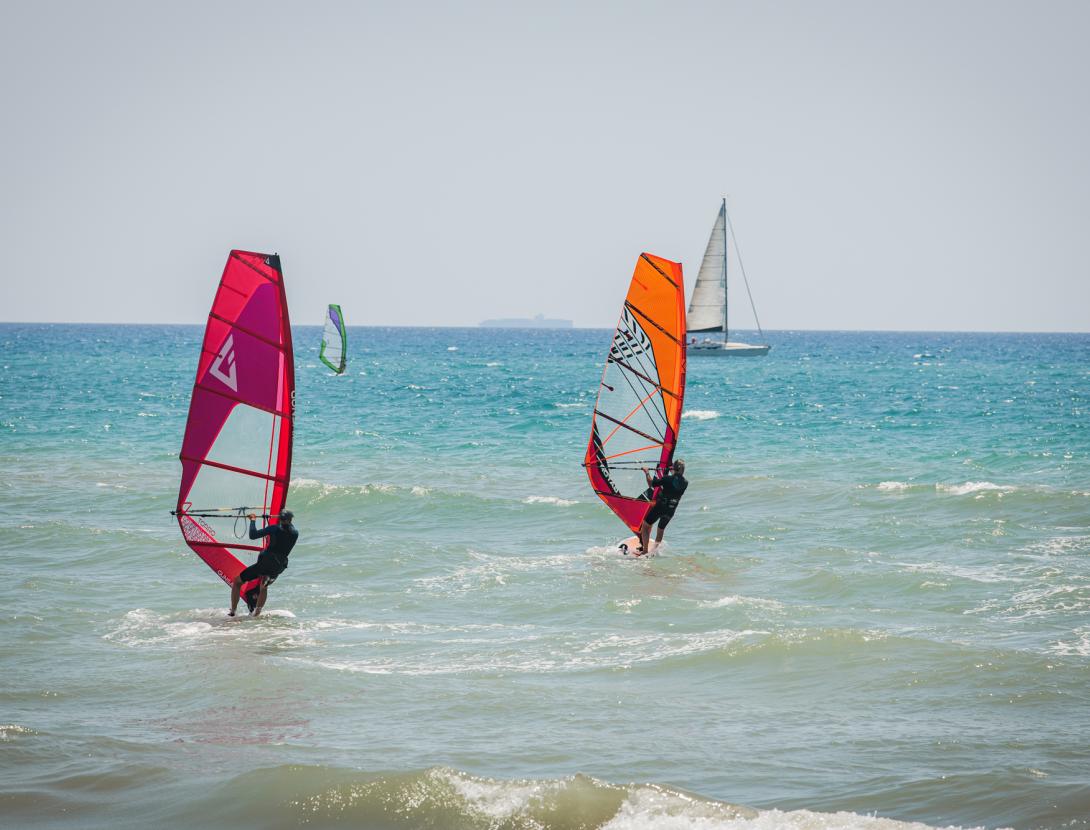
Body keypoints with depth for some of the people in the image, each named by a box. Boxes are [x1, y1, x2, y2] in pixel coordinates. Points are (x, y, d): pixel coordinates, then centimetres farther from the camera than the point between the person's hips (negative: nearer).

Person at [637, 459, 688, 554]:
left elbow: (651, 484, -7)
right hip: (670, 511, 5)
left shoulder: (667, 479, -15)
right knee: (661, 530, 25)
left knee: (645, 526, 10)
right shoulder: (685, 483, -3)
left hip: (659, 508, -5)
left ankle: (645, 550, 4)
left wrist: (647, 473, 7)